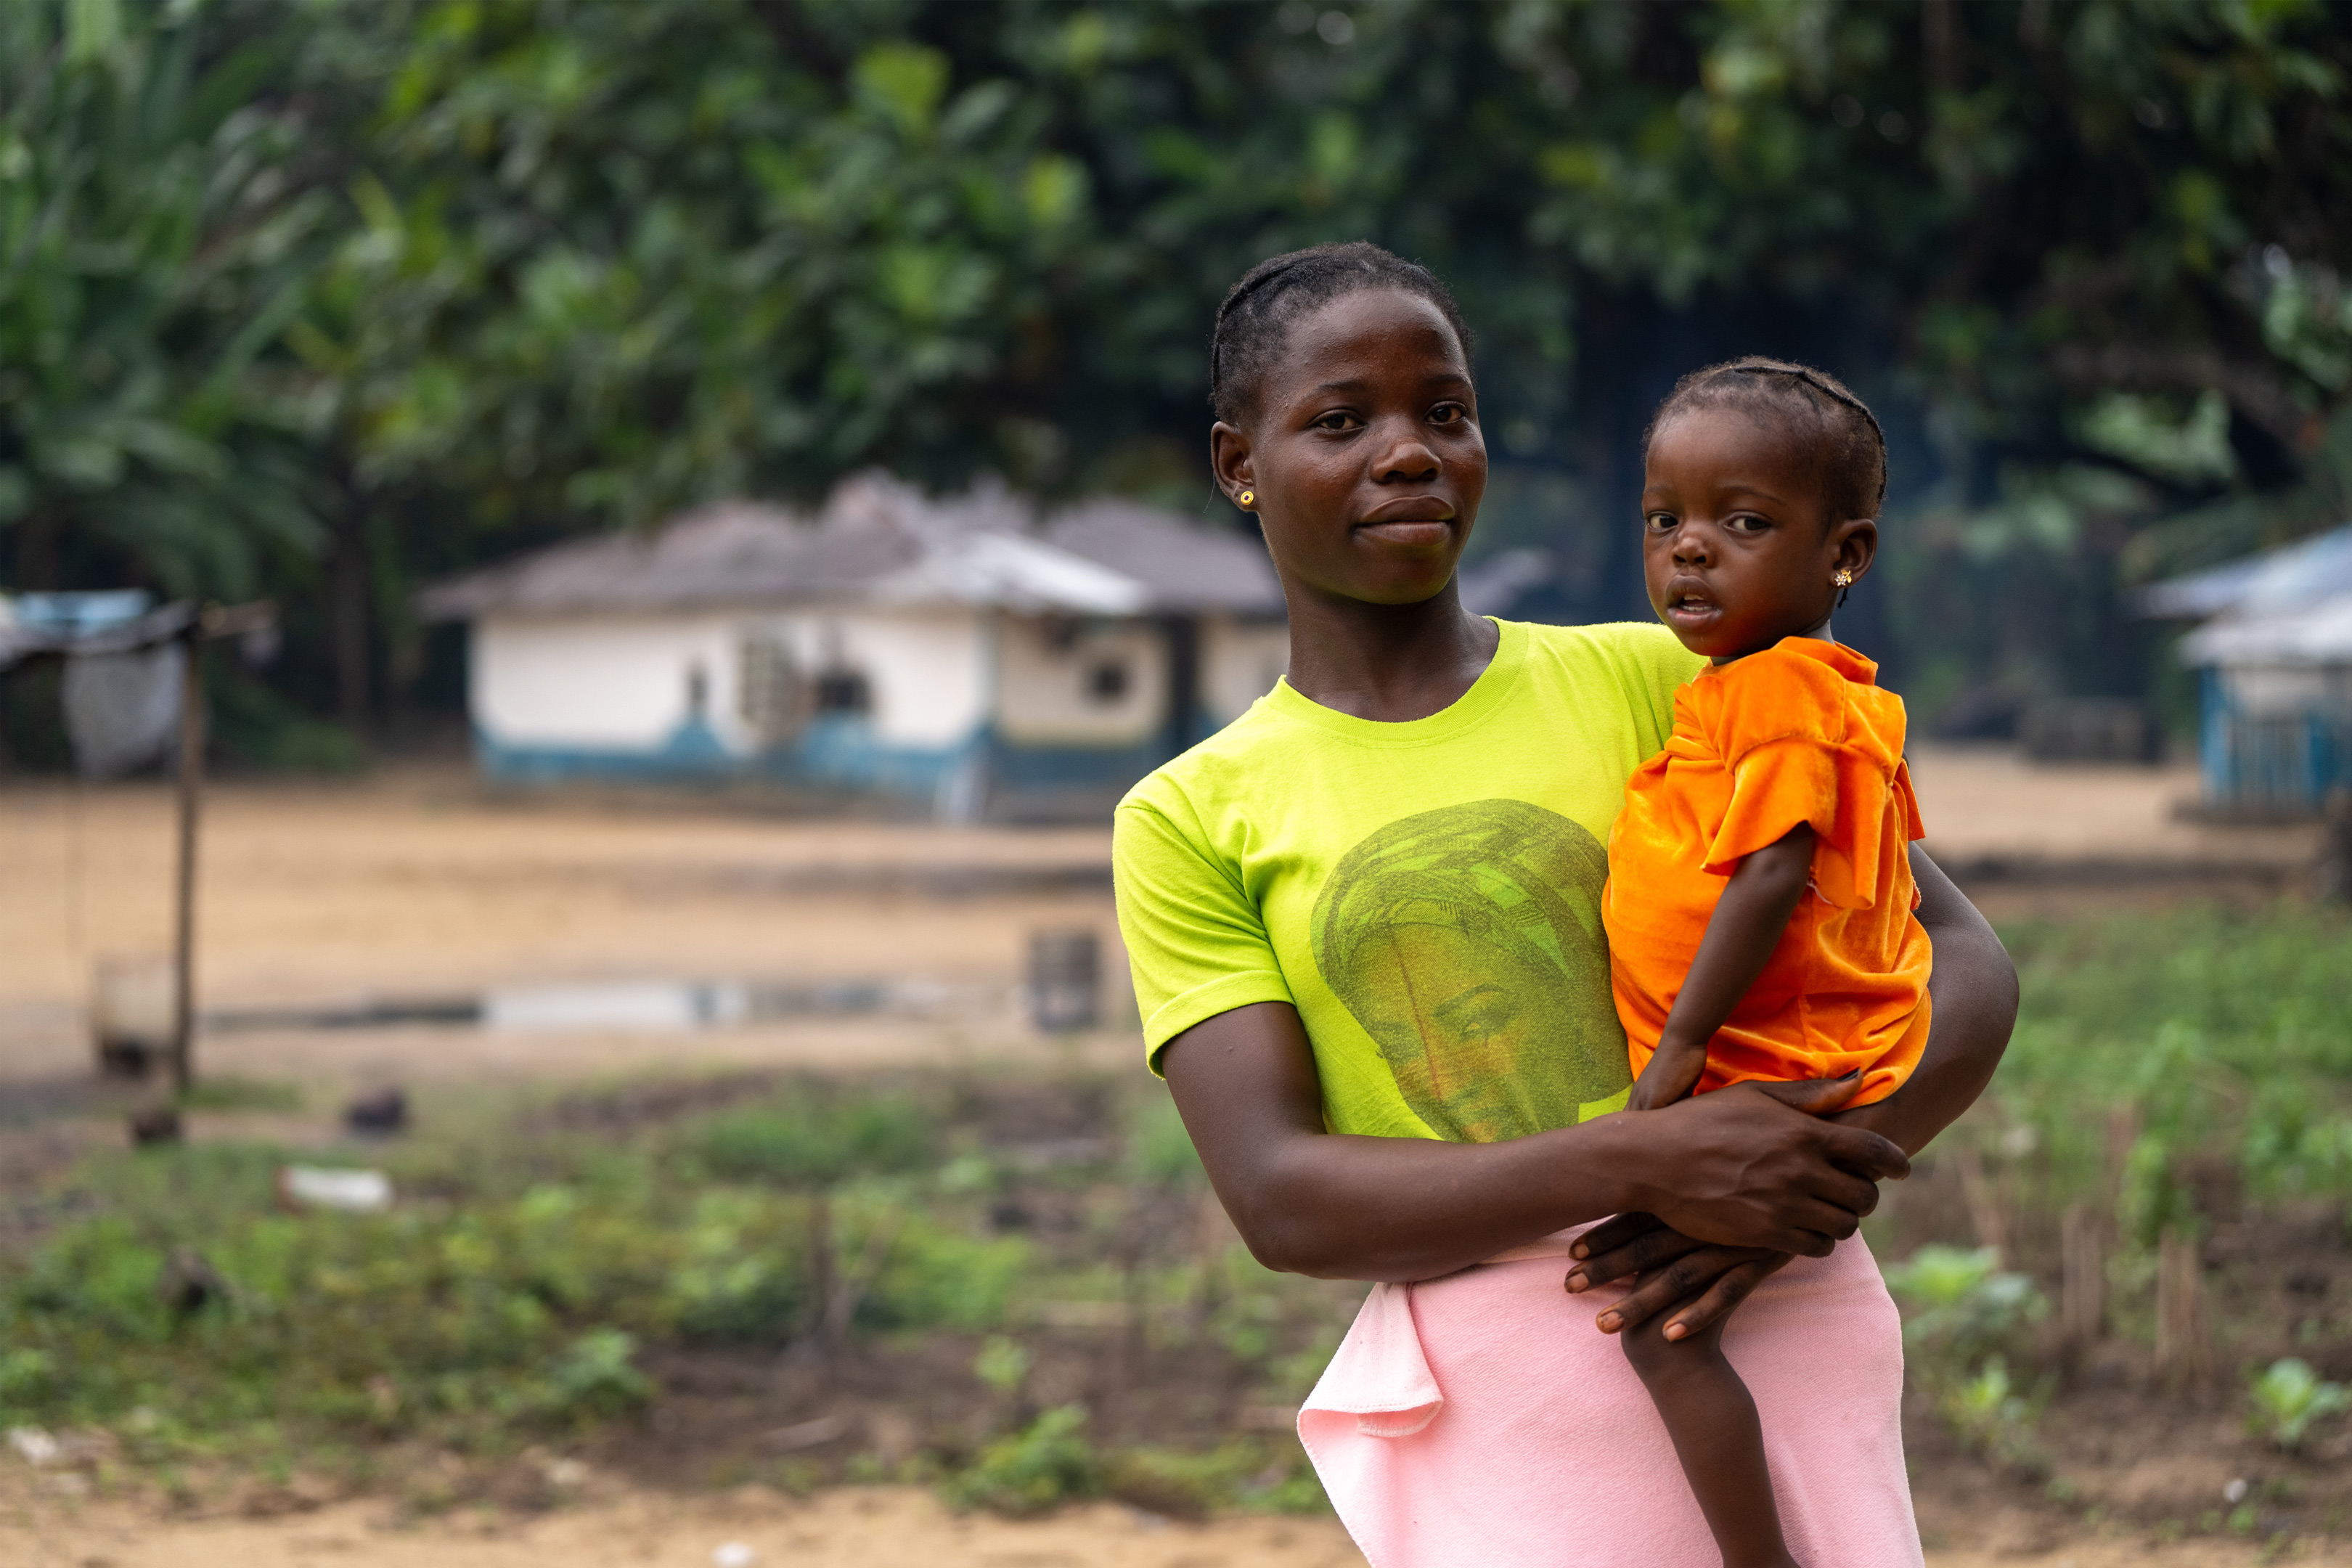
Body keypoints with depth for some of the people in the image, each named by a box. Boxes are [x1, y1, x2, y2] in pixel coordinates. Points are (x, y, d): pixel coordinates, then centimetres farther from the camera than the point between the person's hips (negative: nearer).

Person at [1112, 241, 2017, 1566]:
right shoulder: (1196, 822, 8)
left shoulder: (1650, 683, 9)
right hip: (1497, 1393, -1)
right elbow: (1280, 1199, -4)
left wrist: (1821, 1181, -12)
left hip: (1775, 1321, 1)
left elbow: (1967, 962, 8)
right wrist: (1646, 1160, -17)